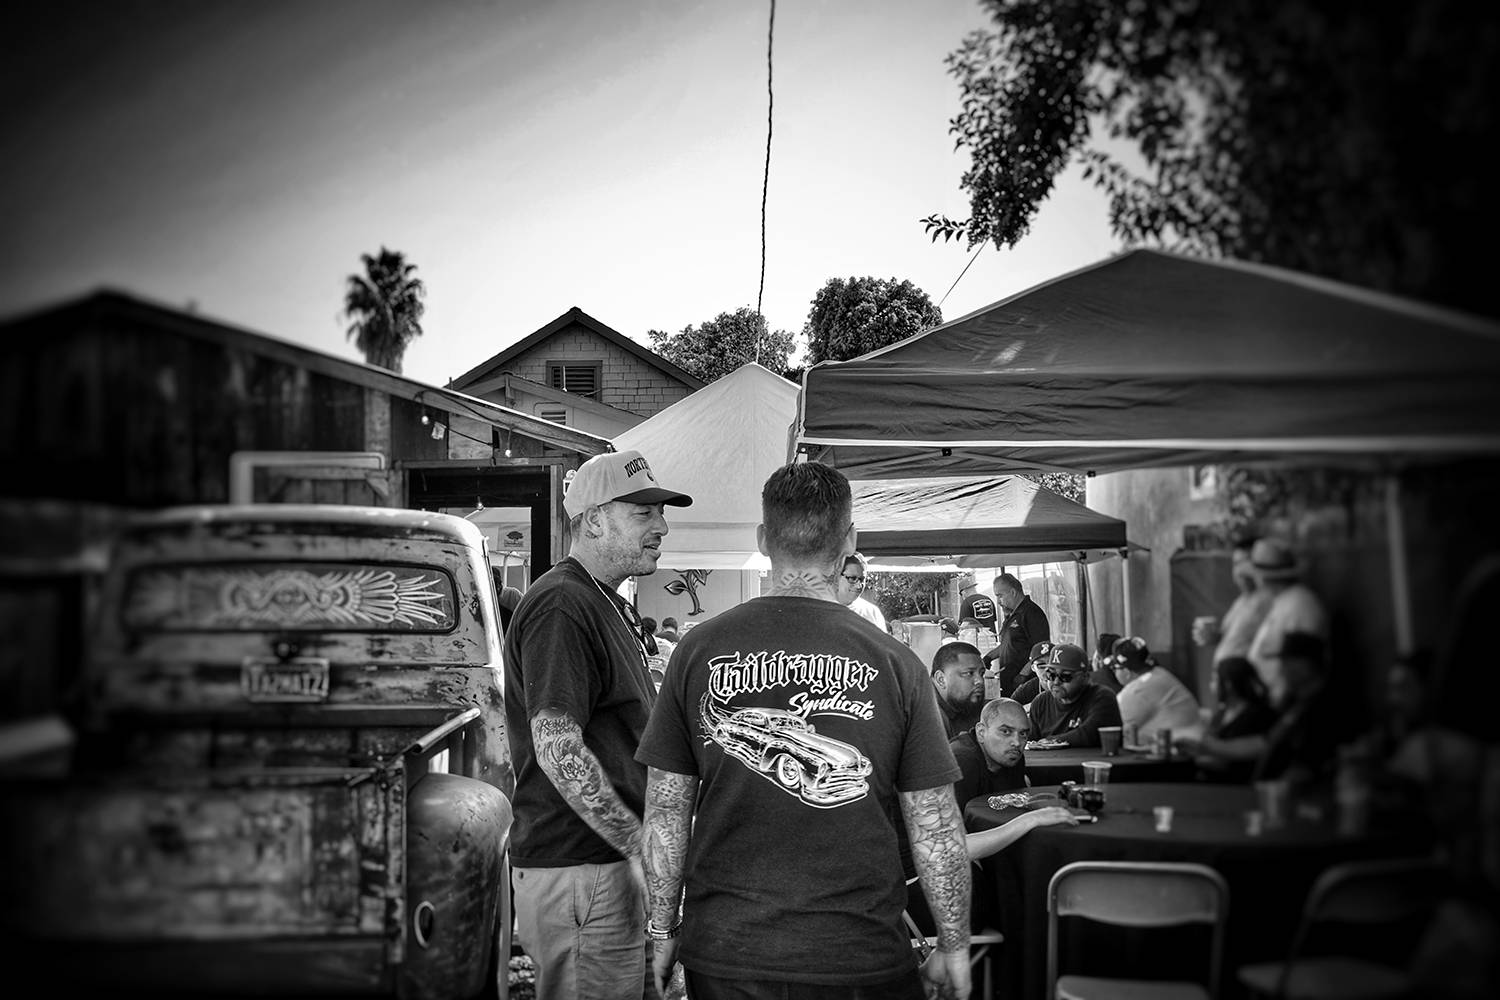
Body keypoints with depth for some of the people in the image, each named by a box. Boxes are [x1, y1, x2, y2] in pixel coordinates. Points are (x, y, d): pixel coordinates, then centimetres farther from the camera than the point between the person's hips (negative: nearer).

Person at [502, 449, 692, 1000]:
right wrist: (641, 845, -21)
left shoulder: (608, 604, 19)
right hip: (579, 868, -10)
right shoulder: (560, 607, -15)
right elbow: (557, 751, -23)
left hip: (610, 858, 10)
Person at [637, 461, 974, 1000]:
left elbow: (665, 810, 1)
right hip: (860, 955, -1)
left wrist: (663, 929, 12)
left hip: (725, 954, 1)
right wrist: (954, 946, 8)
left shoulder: (700, 651, -3)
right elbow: (935, 827, -4)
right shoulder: (894, 663, -7)